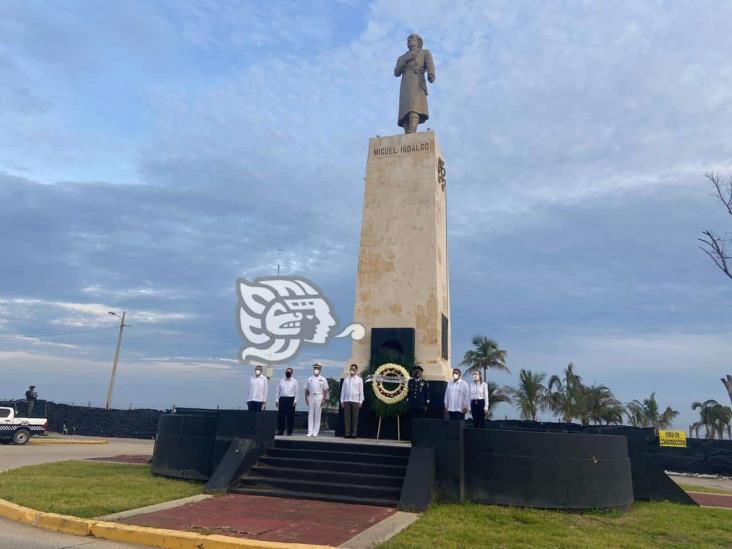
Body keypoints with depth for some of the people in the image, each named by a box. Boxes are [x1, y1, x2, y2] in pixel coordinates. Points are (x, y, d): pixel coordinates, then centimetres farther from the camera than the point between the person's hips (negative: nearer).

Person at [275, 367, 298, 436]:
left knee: (290, 416, -1)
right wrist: (277, 399, 5)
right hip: (282, 399, 3)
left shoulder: (294, 381, 4)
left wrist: (295, 401, -8)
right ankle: (280, 431, 10)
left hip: (290, 399, -3)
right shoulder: (281, 380, 12)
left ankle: (289, 432, 6)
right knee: (280, 415, 2)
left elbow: (296, 392, 0)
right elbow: (277, 391, 12)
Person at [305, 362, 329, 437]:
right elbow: (306, 390, 11)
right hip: (311, 397, 2)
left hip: (319, 398, -2)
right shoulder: (309, 379, 10)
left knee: (317, 415, -1)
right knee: (310, 415, 1)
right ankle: (310, 432, 4)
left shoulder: (323, 379, 5)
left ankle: (315, 432, 3)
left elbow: (325, 390, 2)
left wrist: (324, 400, -7)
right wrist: (306, 399, 2)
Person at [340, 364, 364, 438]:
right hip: (347, 401, 2)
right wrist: (342, 401, 5)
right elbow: (343, 391, 10)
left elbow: (361, 391, 4)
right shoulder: (346, 379, 10)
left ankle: (354, 433, 2)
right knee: (347, 418, -1)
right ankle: (347, 433, 3)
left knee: (355, 418, -1)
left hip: (355, 401, -2)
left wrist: (360, 401, -2)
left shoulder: (359, 380, 5)